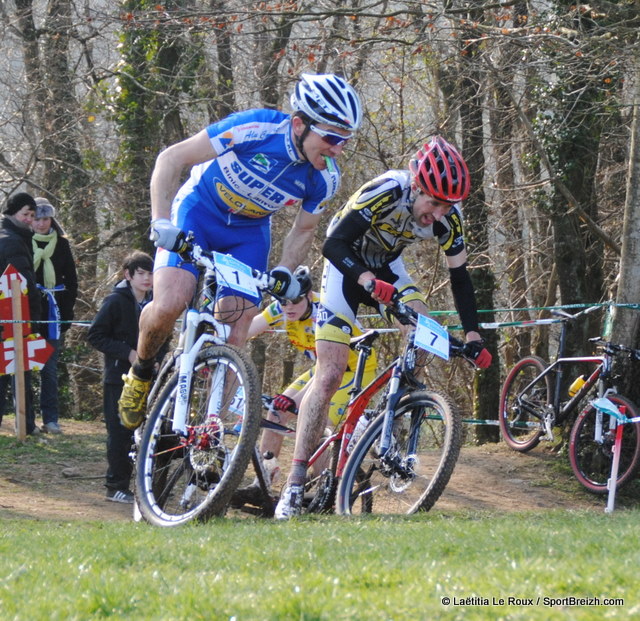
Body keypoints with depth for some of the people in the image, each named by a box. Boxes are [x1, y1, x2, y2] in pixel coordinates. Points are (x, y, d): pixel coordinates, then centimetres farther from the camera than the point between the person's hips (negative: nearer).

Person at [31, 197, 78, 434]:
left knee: (50, 367, 2)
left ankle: (50, 418, 3)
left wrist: (67, 310, 4)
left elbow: (71, 280, 13)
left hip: (53, 312, 2)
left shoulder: (61, 244, 8)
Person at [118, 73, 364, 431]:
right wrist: (161, 222, -32)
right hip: (198, 212, -3)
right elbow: (172, 159, -24)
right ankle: (142, 371, 6)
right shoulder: (255, 129, -32)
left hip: (249, 233, 3)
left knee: (233, 339, -10)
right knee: (169, 305, -24)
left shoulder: (324, 179, -18)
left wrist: (286, 271, -14)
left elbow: (304, 230, 3)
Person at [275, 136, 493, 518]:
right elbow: (333, 244, -36)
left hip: (386, 267, 5)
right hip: (347, 264, -5)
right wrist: (368, 281, -52)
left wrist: (473, 336, -18)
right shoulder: (385, 194, -34)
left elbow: (459, 275, -10)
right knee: (330, 375, -14)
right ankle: (295, 484, -14)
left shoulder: (448, 215, -19)